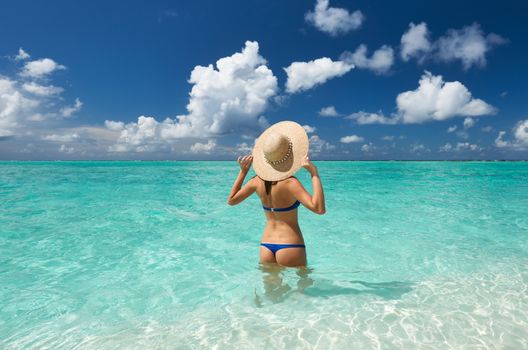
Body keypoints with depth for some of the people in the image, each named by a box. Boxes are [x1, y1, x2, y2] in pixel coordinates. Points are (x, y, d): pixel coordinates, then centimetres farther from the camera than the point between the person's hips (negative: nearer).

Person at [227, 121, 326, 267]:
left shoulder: (258, 181, -3)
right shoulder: (290, 183, -19)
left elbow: (231, 200, 11)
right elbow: (319, 208, -27)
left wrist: (243, 171, 10)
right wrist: (314, 174, -24)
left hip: (266, 246, 5)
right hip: (290, 247, -5)